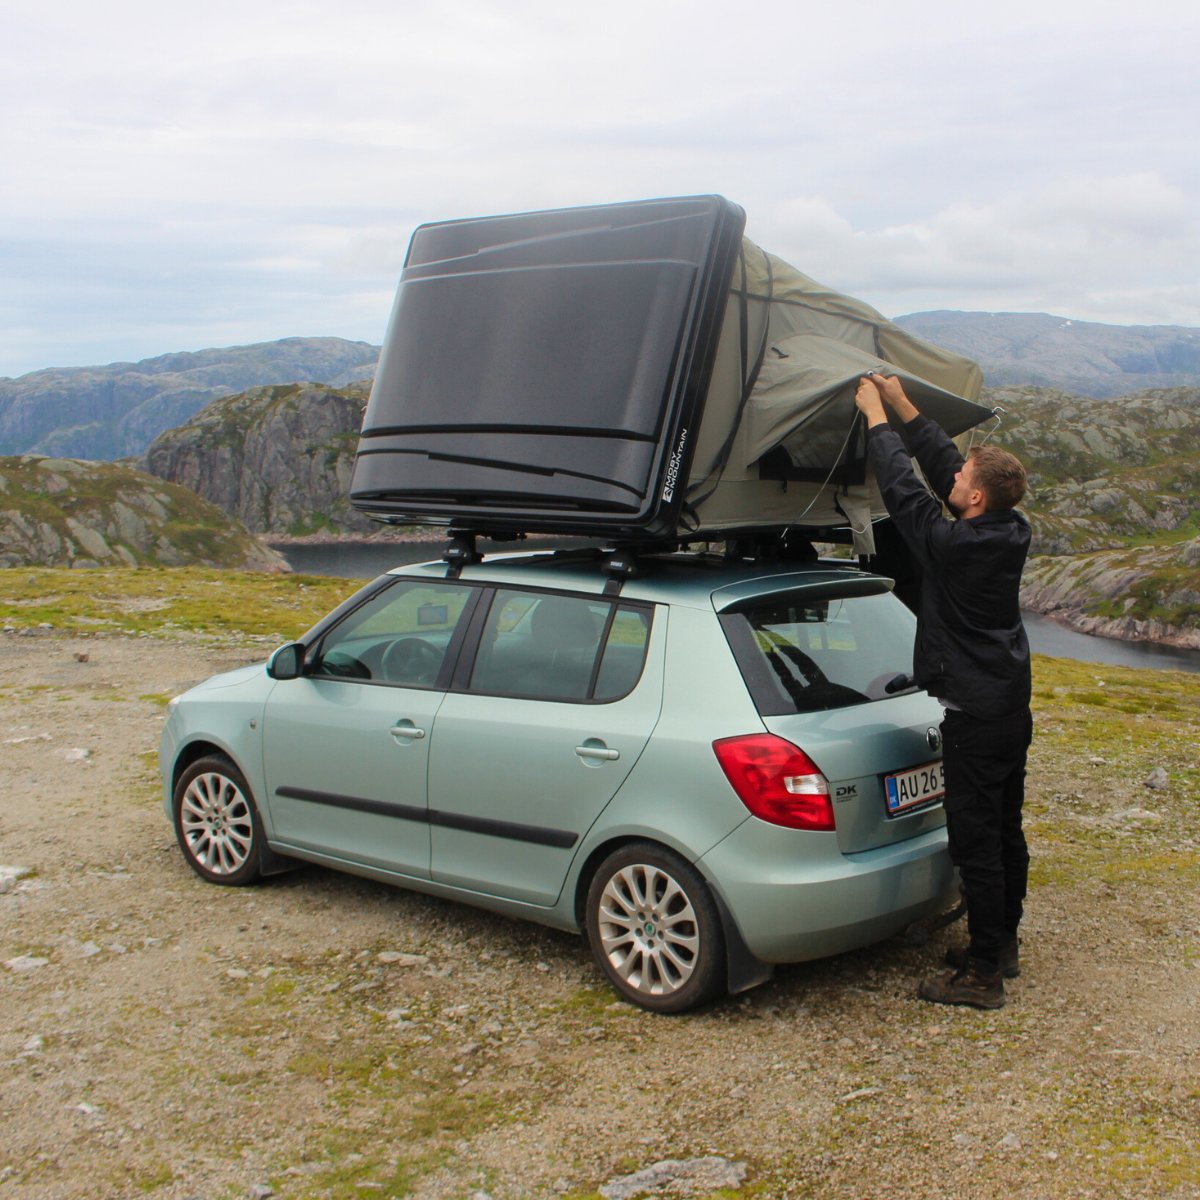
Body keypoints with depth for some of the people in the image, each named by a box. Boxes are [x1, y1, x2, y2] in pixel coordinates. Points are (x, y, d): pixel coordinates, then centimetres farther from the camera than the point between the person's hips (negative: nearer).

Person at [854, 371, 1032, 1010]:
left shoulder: (952, 545, -20)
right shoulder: (1011, 533, 2)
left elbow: (902, 488, -10)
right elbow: (941, 463, 11)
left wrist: (877, 417, 2)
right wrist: (902, 406, 15)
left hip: (976, 717, -9)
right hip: (1012, 707, 9)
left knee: (976, 845, -3)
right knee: (1006, 834, 18)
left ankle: (982, 976, 5)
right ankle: (1001, 945, 32)